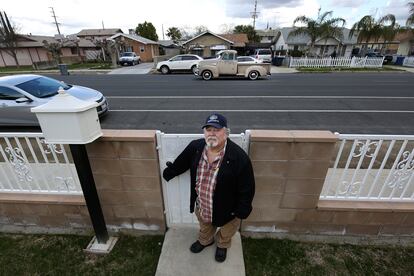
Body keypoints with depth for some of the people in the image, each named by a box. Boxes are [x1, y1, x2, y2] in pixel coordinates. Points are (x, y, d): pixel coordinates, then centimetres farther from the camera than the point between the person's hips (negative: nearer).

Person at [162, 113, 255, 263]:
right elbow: (180, 163, 3)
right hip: (201, 204, 4)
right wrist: (167, 173, 16)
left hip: (226, 208, -3)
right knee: (204, 226, 34)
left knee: (226, 232, 29)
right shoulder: (195, 146, -17)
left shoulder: (239, 157, -32)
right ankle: (205, 240, 68)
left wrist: (241, 212, -14)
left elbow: (246, 188, -21)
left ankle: (222, 245, 64)